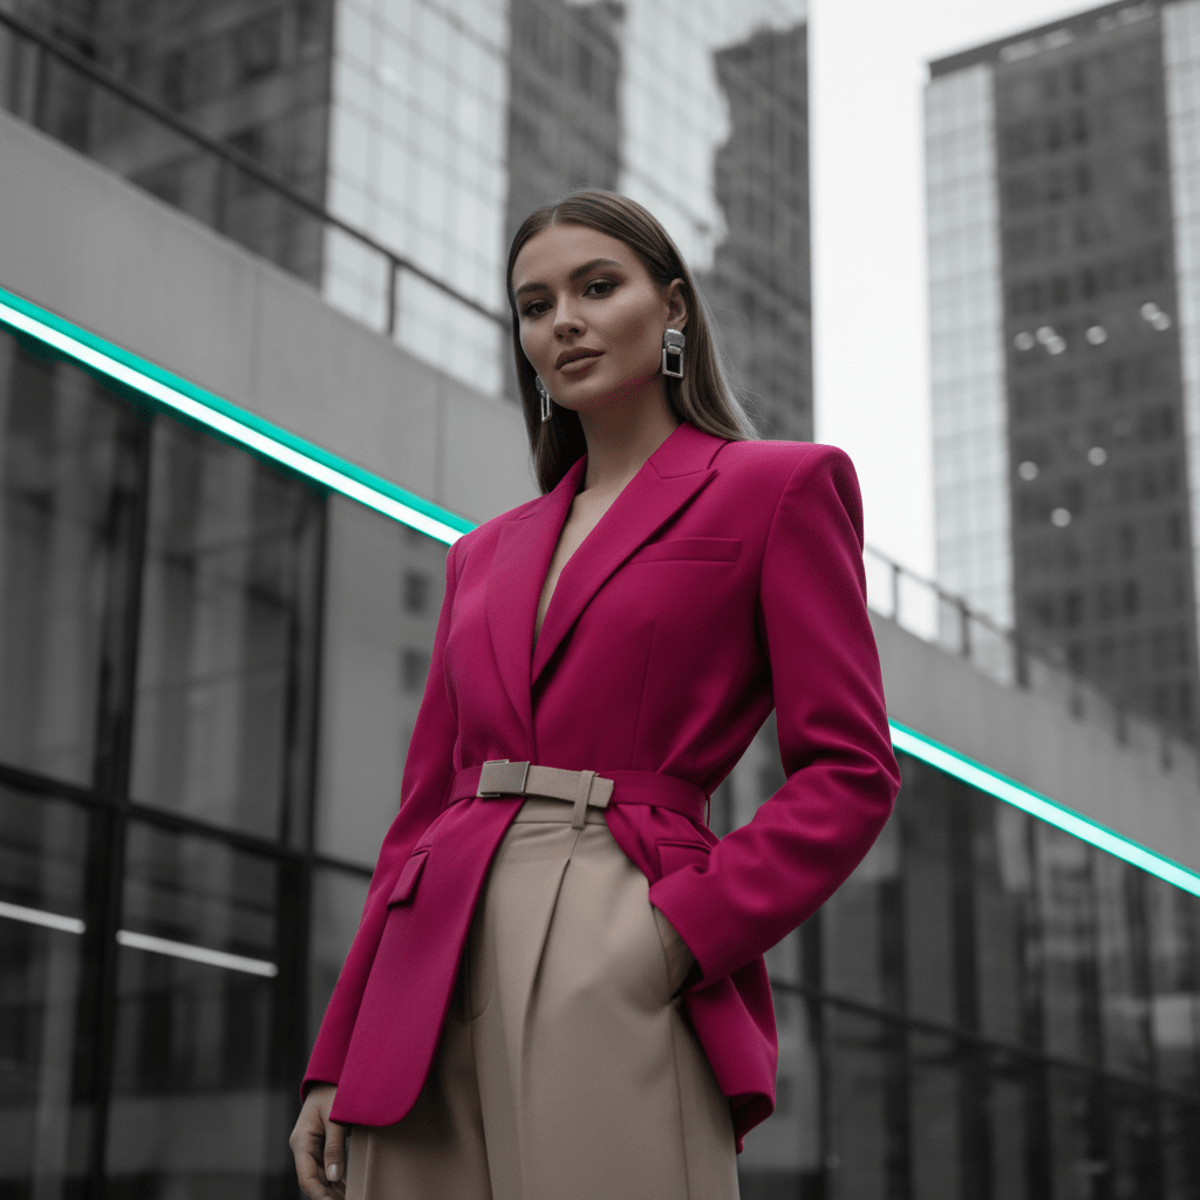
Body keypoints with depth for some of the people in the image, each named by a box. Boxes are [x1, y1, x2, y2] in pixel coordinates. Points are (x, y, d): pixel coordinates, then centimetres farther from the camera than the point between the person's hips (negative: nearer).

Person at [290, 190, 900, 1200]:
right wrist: (336, 1062, 12)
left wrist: (681, 933, -13)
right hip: (435, 978, 5)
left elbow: (851, 771, 0)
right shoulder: (485, 556, 22)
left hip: (615, 973, -5)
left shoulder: (781, 486, 7)